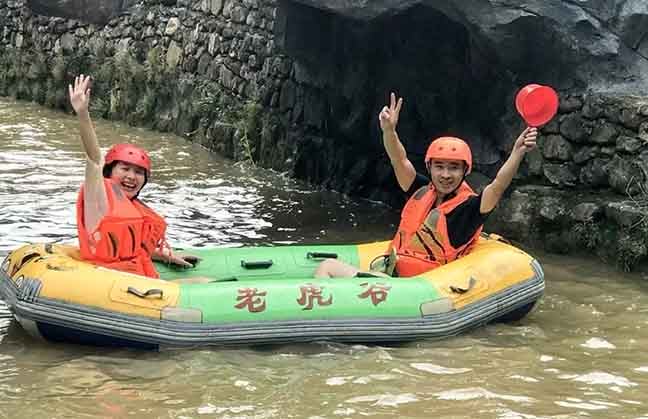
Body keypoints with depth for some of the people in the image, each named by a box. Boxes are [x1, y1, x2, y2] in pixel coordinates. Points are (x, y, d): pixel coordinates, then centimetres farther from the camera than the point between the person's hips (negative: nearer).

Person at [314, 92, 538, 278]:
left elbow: (498, 186, -25)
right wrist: (389, 130, -21)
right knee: (327, 266, 3)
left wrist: (517, 152, -40)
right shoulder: (423, 191, 6)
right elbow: (399, 161, -3)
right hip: (387, 276, 7)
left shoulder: (469, 207, -9)